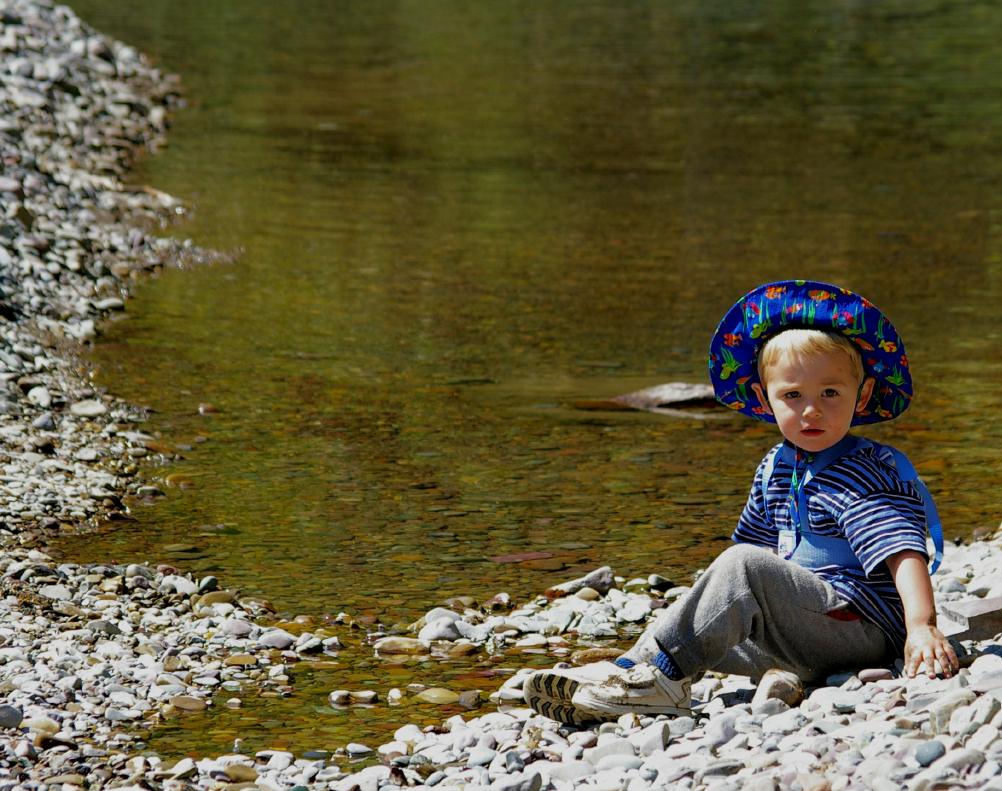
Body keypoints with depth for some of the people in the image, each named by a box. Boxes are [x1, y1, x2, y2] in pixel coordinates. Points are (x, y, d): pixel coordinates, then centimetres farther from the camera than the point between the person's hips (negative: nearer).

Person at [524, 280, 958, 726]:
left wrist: (921, 626, -40)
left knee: (746, 567, -26)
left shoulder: (865, 476, -13)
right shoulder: (776, 469, 13)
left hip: (863, 629, -9)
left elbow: (904, 551, -25)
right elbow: (757, 539, 26)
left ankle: (660, 672, -29)